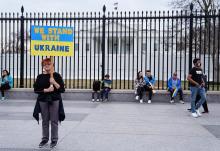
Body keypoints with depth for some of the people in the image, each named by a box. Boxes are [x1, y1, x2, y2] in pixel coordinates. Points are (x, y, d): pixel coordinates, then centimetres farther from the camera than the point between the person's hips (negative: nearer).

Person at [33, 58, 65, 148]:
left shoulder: (56, 75, 0)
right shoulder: (40, 77, 5)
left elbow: (62, 89, -4)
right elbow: (36, 89, -1)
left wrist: (54, 82, -16)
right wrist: (46, 90, -14)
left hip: (54, 100, -2)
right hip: (43, 101, 2)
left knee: (54, 121, 0)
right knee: (45, 121, 10)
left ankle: (54, 140, 12)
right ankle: (45, 139, 22)